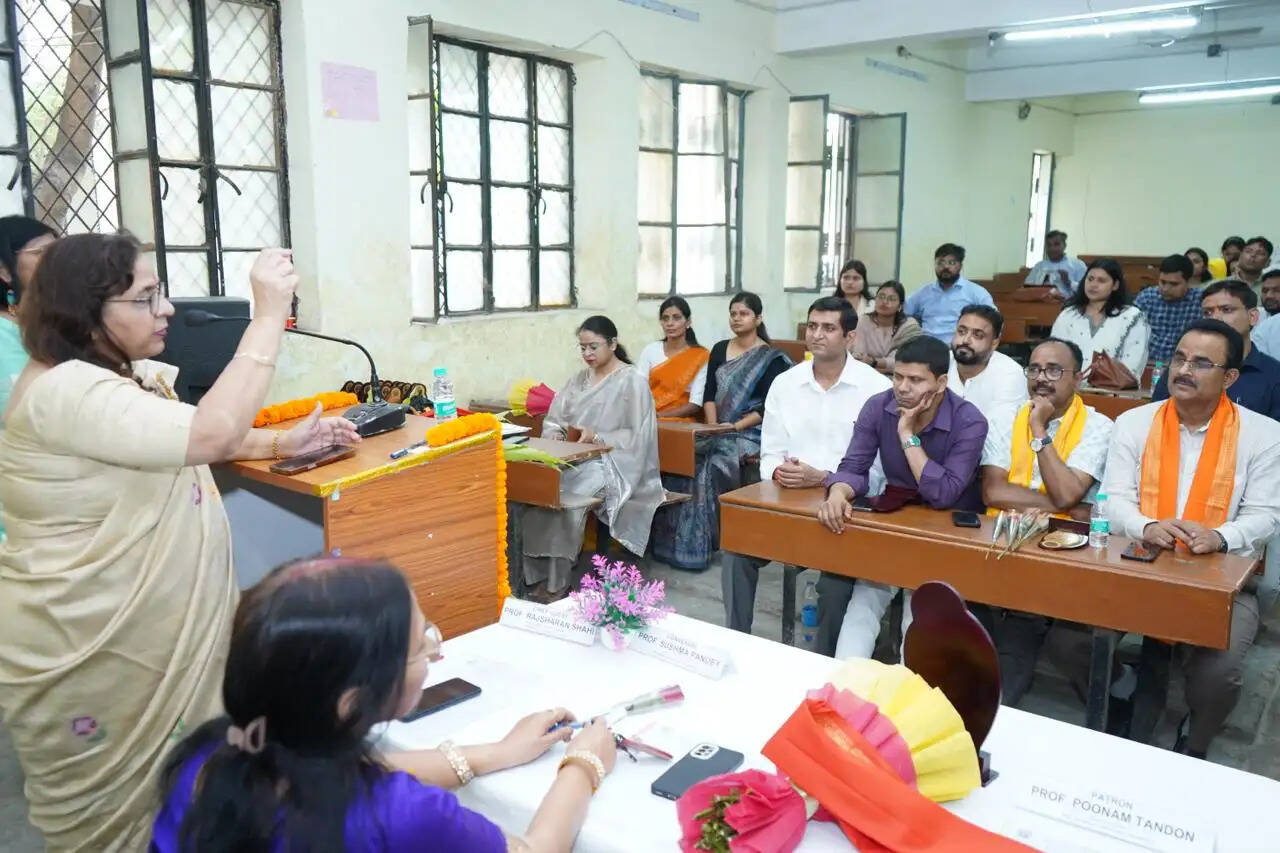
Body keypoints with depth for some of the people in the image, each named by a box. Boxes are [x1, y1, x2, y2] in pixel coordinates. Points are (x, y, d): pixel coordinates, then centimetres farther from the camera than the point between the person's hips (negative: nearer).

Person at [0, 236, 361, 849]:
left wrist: (282, 444, 3)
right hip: (81, 657, -9)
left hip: (130, 637, 9)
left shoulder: (119, 375, 7)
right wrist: (269, 316, -30)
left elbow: (181, 438, 19)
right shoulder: (64, 392, -26)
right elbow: (211, 434, -35)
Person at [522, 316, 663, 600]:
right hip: (576, 459, 6)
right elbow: (554, 419, 14)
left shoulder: (633, 381, -2)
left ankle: (558, 583, -22)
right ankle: (536, 574, -18)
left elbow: (636, 436, -9)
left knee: (566, 492, -33)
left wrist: (597, 437, -20)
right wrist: (554, 435, -8)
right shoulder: (580, 378, 18)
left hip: (612, 462, -6)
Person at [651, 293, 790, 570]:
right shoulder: (719, 350, 14)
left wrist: (736, 426, -17)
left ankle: (698, 544, -17)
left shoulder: (772, 358, -2)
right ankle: (682, 542, -17)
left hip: (751, 432, -5)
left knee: (709, 465, -28)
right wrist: (712, 427, -7)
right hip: (719, 430, 5)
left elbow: (768, 407, -9)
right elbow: (709, 394, 8)